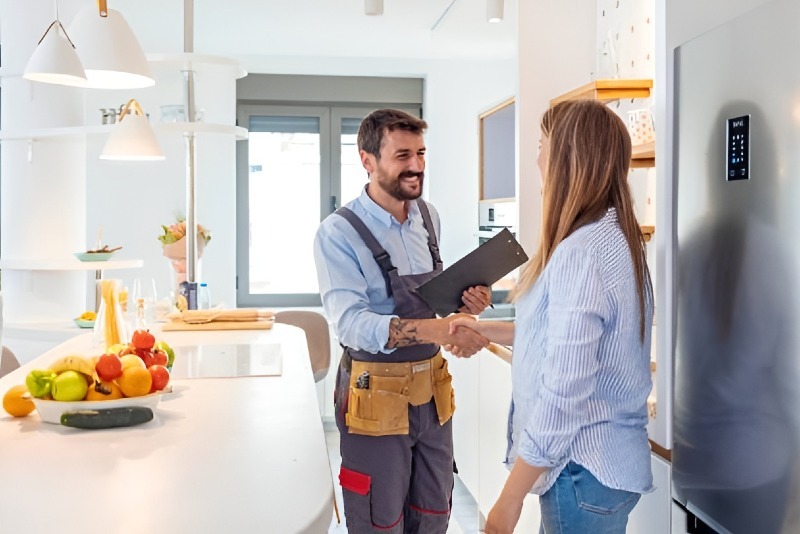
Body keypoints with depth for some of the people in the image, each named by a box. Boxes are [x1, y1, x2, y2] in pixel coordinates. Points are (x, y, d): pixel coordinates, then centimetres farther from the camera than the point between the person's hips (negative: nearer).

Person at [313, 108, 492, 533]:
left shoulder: (428, 216, 6)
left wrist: (464, 302, -5)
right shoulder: (339, 232, -16)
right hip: (377, 396, -6)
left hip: (432, 390, 6)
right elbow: (351, 322, -28)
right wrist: (436, 330, -41)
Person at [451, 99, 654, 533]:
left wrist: (510, 498, -19)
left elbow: (563, 395, -26)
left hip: (585, 473, -9)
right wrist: (490, 330, 19)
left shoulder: (580, 254, -24)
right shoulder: (616, 237, 6)